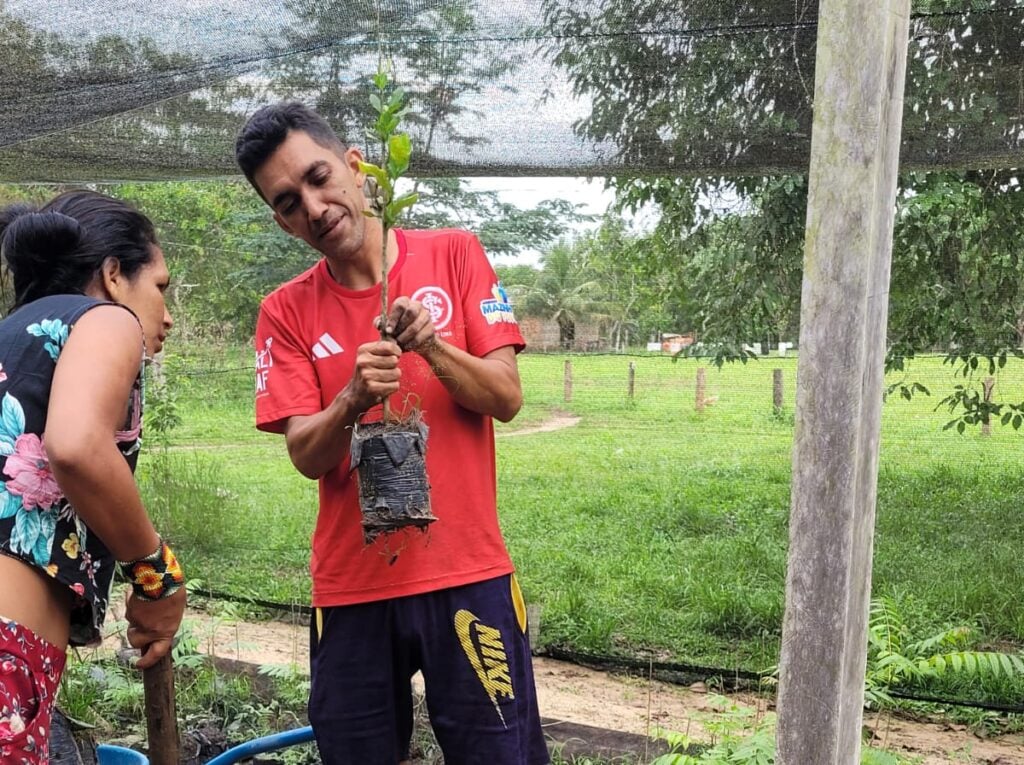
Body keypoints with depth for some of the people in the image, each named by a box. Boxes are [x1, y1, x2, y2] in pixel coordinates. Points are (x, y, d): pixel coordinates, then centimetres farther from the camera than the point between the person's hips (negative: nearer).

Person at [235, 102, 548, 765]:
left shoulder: (454, 255, 0)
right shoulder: (287, 311, 3)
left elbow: (507, 398, -3)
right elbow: (307, 457, -4)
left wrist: (432, 346, -20)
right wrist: (352, 399, -24)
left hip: (466, 574, -1)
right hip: (352, 585, 2)